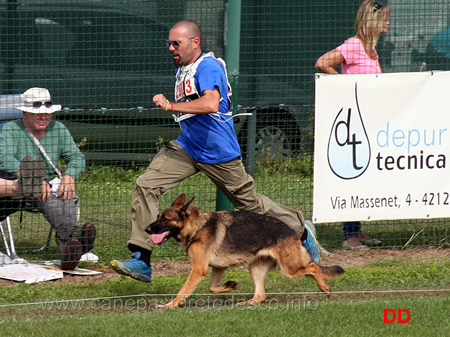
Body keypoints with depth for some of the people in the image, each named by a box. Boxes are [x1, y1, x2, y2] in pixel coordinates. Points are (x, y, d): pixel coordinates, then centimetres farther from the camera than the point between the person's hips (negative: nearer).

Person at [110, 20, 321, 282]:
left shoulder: (207, 67, -18)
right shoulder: (181, 68, 10)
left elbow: (211, 104, -36)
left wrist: (170, 105, -33)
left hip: (219, 152, -8)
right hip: (187, 147, 8)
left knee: (249, 202, 6)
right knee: (146, 186, -11)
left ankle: (300, 229, 33)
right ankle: (142, 261, -14)